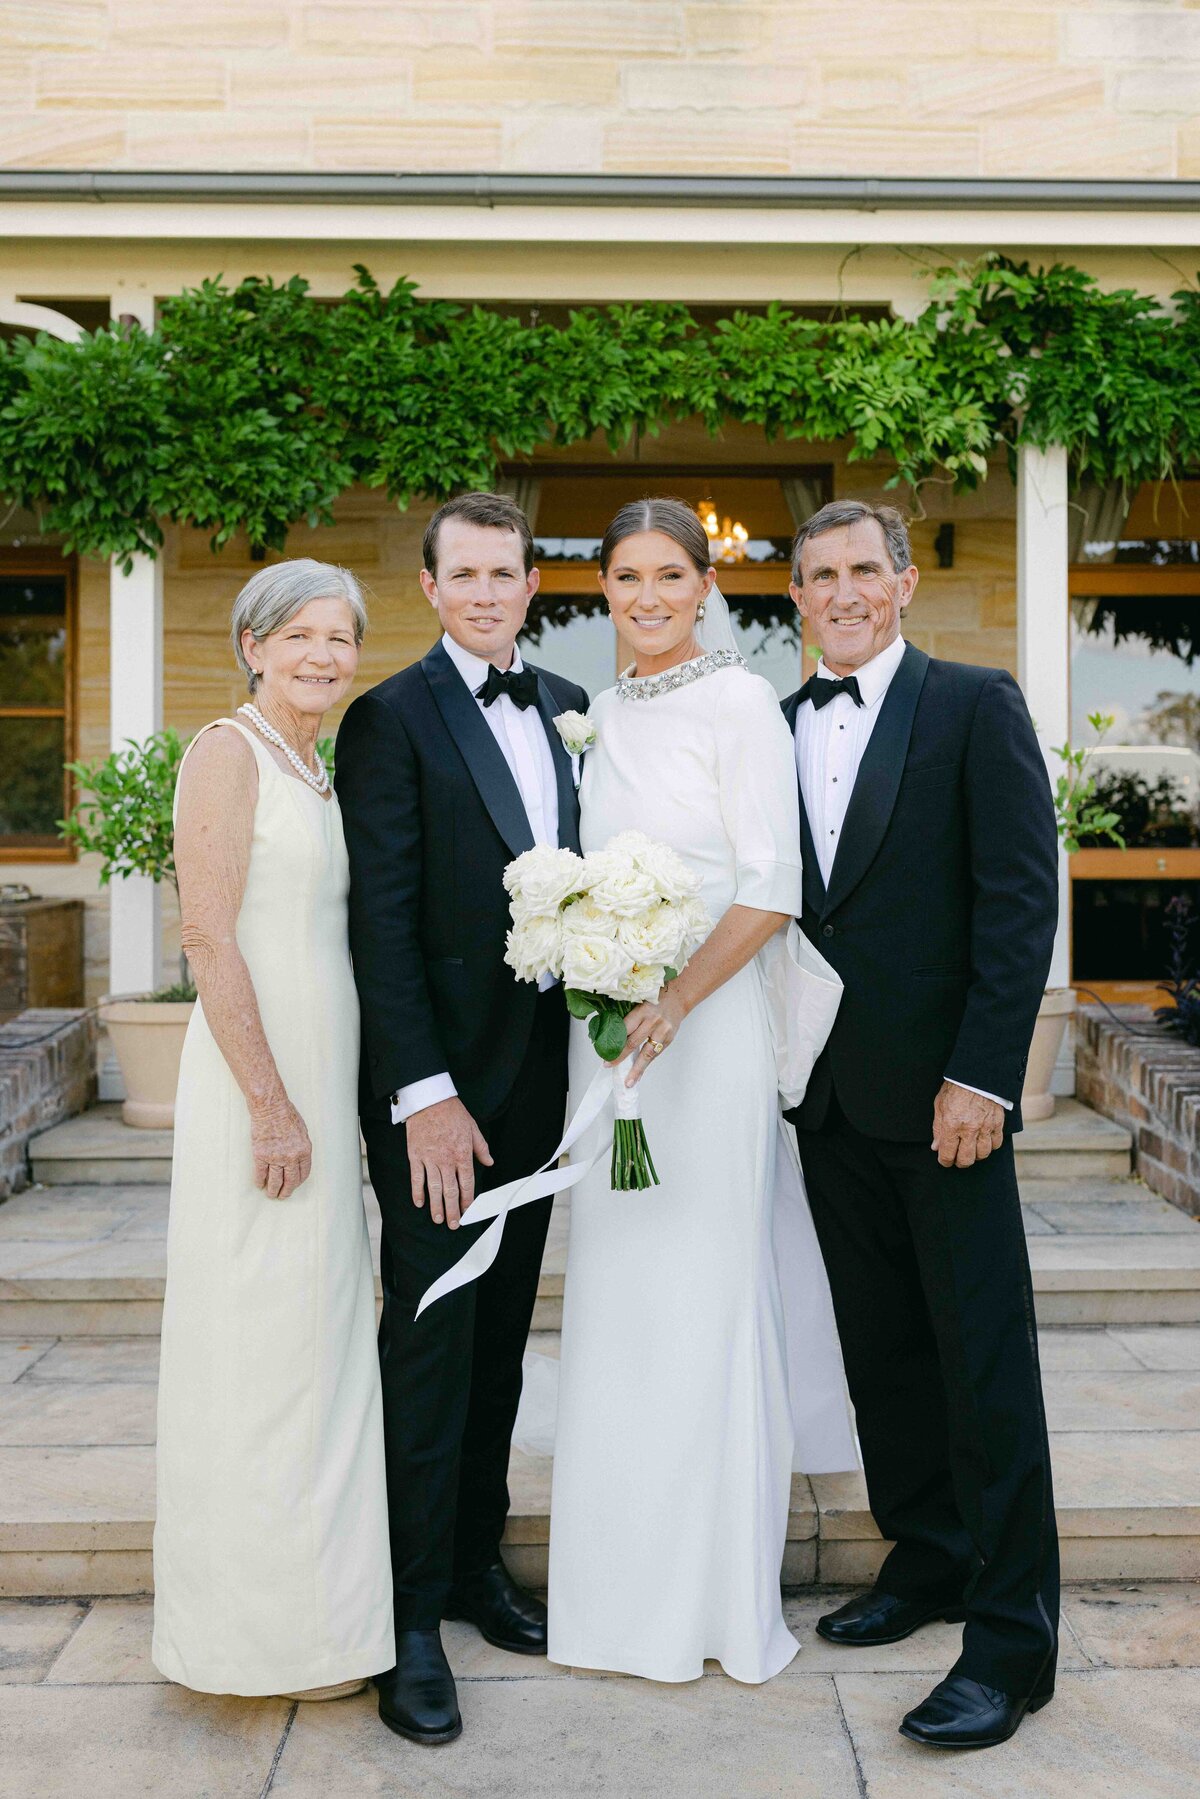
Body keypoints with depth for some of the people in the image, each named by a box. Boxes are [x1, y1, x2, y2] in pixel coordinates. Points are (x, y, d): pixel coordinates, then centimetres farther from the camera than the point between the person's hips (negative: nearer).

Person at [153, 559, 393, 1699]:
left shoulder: (314, 772, 17)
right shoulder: (227, 752, -9)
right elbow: (207, 937, -17)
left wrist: (329, 1102, 16)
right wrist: (272, 1102, -20)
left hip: (320, 1079, 9)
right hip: (260, 1077, -9)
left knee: (318, 1335, 15)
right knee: (262, 1339, -1)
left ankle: (309, 1595, 30)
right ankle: (267, 1632, 12)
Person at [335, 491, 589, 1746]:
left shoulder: (566, 708, 11)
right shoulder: (391, 718, -8)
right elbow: (382, 923, -13)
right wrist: (424, 1094, -18)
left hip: (537, 1076, 6)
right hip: (436, 1083, -5)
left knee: (501, 1340, 15)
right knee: (429, 1347, 1)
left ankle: (476, 1560, 31)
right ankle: (412, 1619, 13)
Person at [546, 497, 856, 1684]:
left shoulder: (739, 703, -7)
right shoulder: (604, 714, 12)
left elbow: (771, 890, -13)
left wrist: (674, 1003, -22)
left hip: (708, 1021, -6)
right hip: (607, 1026, 6)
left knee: (707, 1296, 0)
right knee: (614, 1296, 12)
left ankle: (721, 1594, 16)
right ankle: (626, 1576, 30)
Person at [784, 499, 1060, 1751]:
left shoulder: (974, 706, -4)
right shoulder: (776, 730, 11)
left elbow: (1022, 898, -10)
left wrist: (981, 1075, -16)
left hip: (941, 1091, -5)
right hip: (828, 1097, 5)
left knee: (983, 1358, 0)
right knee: (880, 1345, 15)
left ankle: (1012, 1634, 10)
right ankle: (926, 1557, 31)